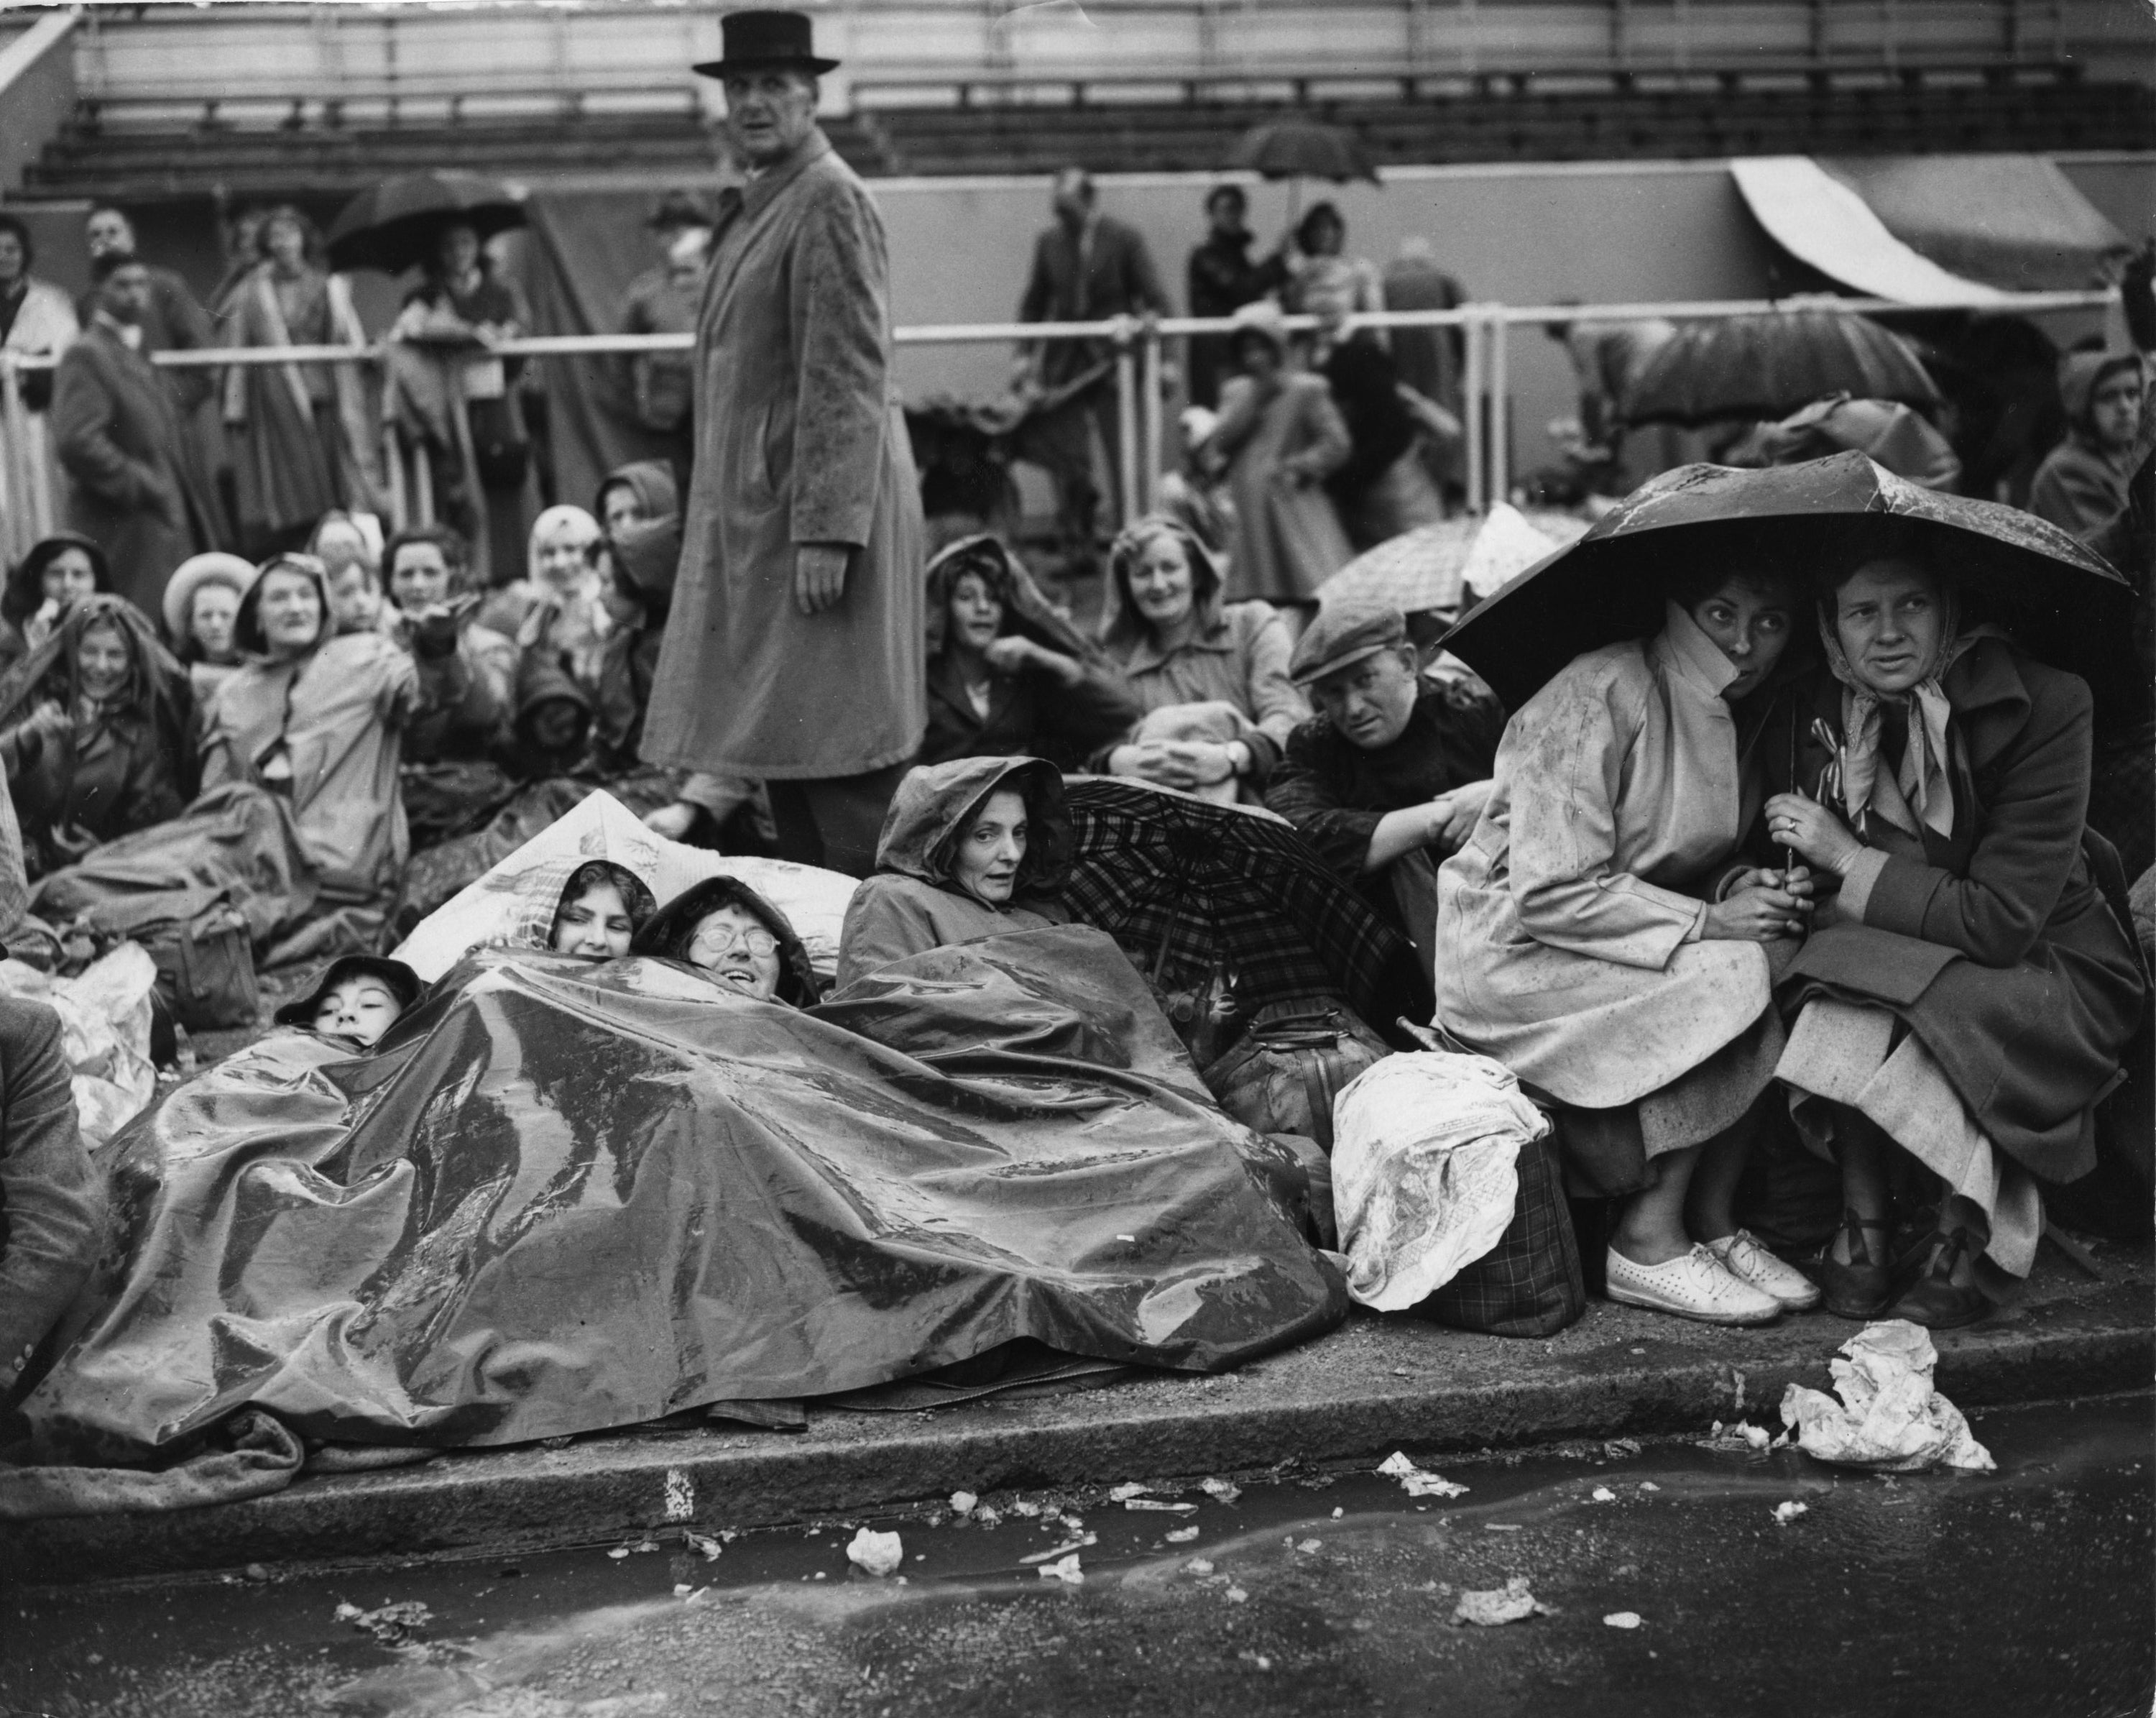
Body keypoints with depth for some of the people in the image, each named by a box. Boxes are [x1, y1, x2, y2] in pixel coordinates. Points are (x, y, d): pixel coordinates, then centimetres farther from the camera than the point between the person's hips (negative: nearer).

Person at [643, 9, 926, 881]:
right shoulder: (762, 203, 18)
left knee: (837, 763, -7)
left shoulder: (829, 200, -12)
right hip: (759, 514, 10)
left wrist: (826, 531, -23)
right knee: (782, 747, 12)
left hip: (816, 511, -10)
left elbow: (848, 379, -18)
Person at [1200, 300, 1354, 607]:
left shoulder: (1307, 389, 0)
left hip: (1293, 507, -4)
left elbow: (1336, 444, -5)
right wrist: (1253, 400, -3)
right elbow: (1218, 444, 1)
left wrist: (1296, 467, -16)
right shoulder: (1236, 392, 14)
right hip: (1247, 511, 4)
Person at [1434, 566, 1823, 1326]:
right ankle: (1648, 1242, -16)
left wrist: (1752, 889, -9)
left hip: (1624, 944, 8)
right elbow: (1551, 893, -24)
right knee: (1732, 977, -26)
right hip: (1513, 949, -8)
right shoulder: (1598, 698, -20)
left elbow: (1702, 867, 14)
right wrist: (1708, 922, -25)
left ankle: (1713, 1223, -7)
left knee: (1790, 963, -14)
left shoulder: (1743, 715, 6)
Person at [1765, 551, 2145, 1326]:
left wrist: (1849, 862, -25)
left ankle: (1965, 1241, -14)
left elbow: (2002, 922, -26)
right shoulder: (1822, 717, -9)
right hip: (1905, 963, 4)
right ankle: (1862, 1226, -17)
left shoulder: (2041, 705, -21)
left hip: (2051, 974, -3)